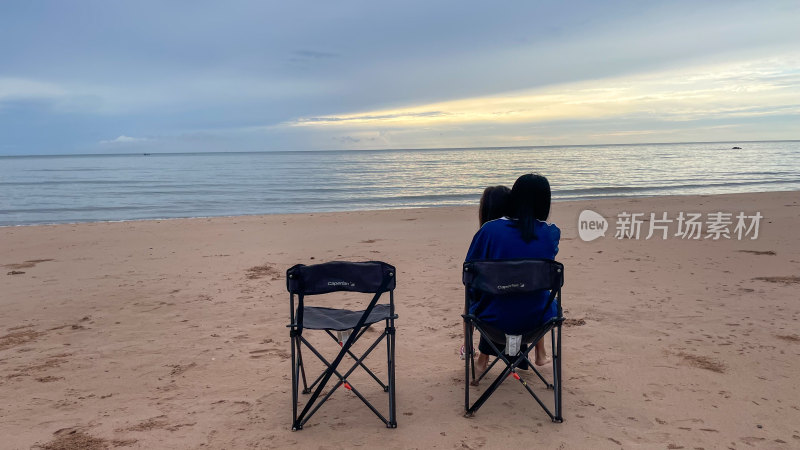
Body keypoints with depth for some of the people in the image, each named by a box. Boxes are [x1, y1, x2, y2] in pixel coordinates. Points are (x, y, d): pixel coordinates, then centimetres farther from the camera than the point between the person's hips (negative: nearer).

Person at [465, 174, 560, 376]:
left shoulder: (490, 229, -13)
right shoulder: (551, 233, -8)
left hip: (494, 318, -1)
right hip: (535, 319, 2)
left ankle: (484, 357, 41)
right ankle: (540, 353, 48)